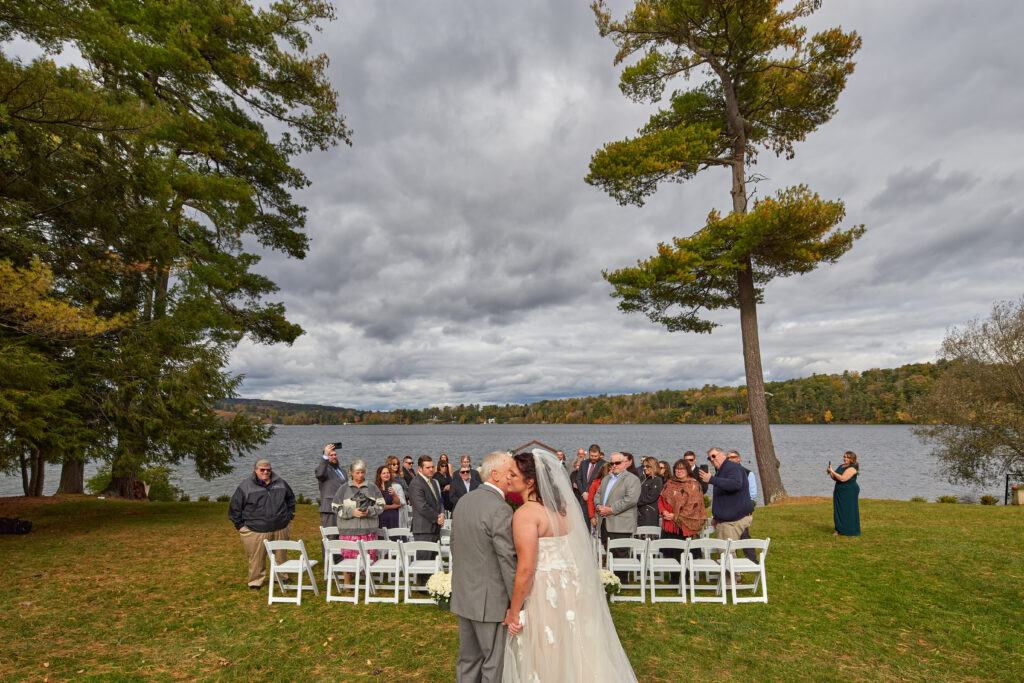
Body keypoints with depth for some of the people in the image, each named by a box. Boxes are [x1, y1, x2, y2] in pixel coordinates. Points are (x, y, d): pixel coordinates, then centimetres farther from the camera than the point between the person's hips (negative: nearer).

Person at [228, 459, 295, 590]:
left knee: (281, 555, 14)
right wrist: (240, 525, 0)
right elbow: (234, 507, 1)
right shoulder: (246, 487, -4)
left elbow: (291, 499, 22)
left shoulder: (280, 483, 6)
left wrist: (289, 516, 17)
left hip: (280, 529, 3)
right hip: (256, 531, -3)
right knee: (257, 558, 1)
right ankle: (256, 581, 19)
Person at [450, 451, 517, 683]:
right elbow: (507, 560, -20)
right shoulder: (500, 509, -21)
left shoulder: (464, 500, 4)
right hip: (489, 599, -8)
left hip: (462, 594, 8)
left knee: (467, 659, 19)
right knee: (495, 663, 6)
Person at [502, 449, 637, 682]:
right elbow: (578, 551, 12)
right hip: (574, 590, 7)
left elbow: (526, 569, -21)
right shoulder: (562, 505, 4)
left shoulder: (525, 513, -19)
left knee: (545, 663, 11)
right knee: (574, 657, 22)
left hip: (545, 593, -7)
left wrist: (514, 612, -12)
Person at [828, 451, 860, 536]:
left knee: (848, 511, -1)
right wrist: (831, 473, -1)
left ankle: (850, 531, 8)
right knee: (839, 511, 10)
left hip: (849, 493, -8)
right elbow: (835, 478, 17)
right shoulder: (841, 466, 13)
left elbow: (842, 478, -24)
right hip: (839, 492, 8)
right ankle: (840, 530, 19)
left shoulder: (852, 468, -14)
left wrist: (832, 471, -19)